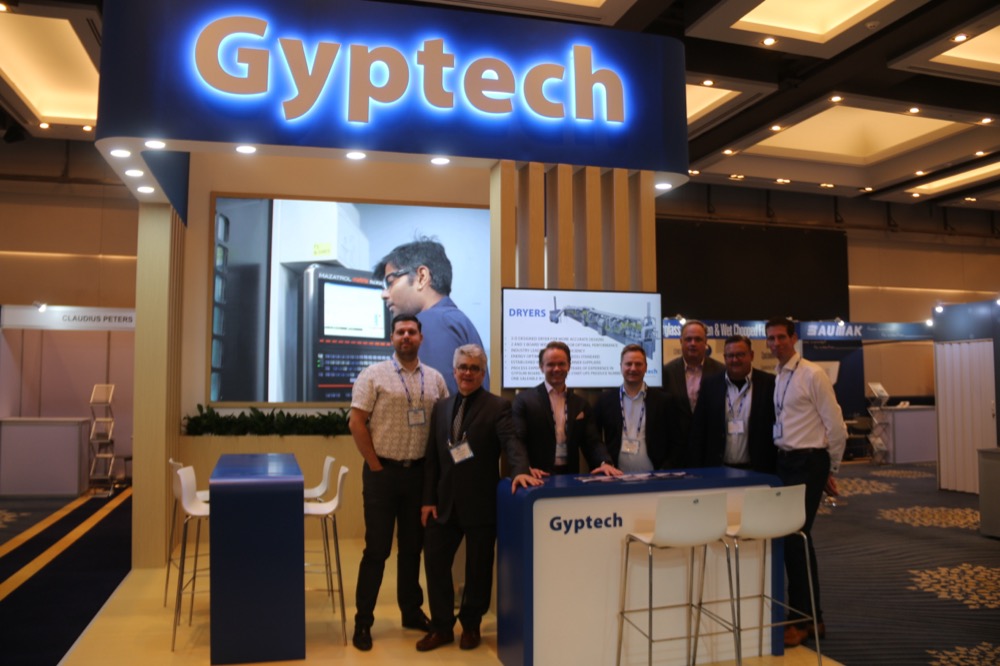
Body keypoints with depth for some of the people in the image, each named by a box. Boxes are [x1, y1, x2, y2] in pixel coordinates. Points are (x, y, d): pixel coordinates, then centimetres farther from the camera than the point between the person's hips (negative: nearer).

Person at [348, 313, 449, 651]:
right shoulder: (373, 375, -5)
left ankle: (412, 611, 28)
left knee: (413, 546, 14)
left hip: (420, 472, 4)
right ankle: (363, 620, 15)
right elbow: (356, 423, -8)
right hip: (383, 471, -3)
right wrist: (376, 466, -8)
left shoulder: (435, 379, 6)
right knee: (377, 548, 2)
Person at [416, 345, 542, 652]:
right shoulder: (441, 408, 10)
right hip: (445, 502, 4)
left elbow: (512, 441, -19)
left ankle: (471, 625, 30)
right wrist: (429, 499, 4)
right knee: (435, 562, 7)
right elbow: (432, 457, 9)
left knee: (478, 567, 9)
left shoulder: (498, 406, -5)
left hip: (481, 503, -4)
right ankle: (442, 626, 24)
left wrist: (520, 470, -39)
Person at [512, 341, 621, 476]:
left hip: (569, 476, 4)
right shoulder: (524, 400, 1)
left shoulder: (580, 404, 14)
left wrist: (605, 462, -11)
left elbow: (592, 442, 9)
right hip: (538, 477, -4)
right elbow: (516, 440, -7)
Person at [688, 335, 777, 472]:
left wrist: (778, 466, -3)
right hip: (718, 470, 1)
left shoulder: (769, 384, -2)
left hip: (758, 470, -1)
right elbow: (698, 429, 4)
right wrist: (696, 469, 0)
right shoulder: (710, 385, 3)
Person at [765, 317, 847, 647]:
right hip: (784, 461, 8)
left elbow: (836, 426, -11)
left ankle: (801, 620, 10)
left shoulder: (812, 374, -13)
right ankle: (812, 617, 27)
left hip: (808, 463, -8)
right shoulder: (776, 378, 10)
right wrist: (781, 457, 13)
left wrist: (832, 469, -3)